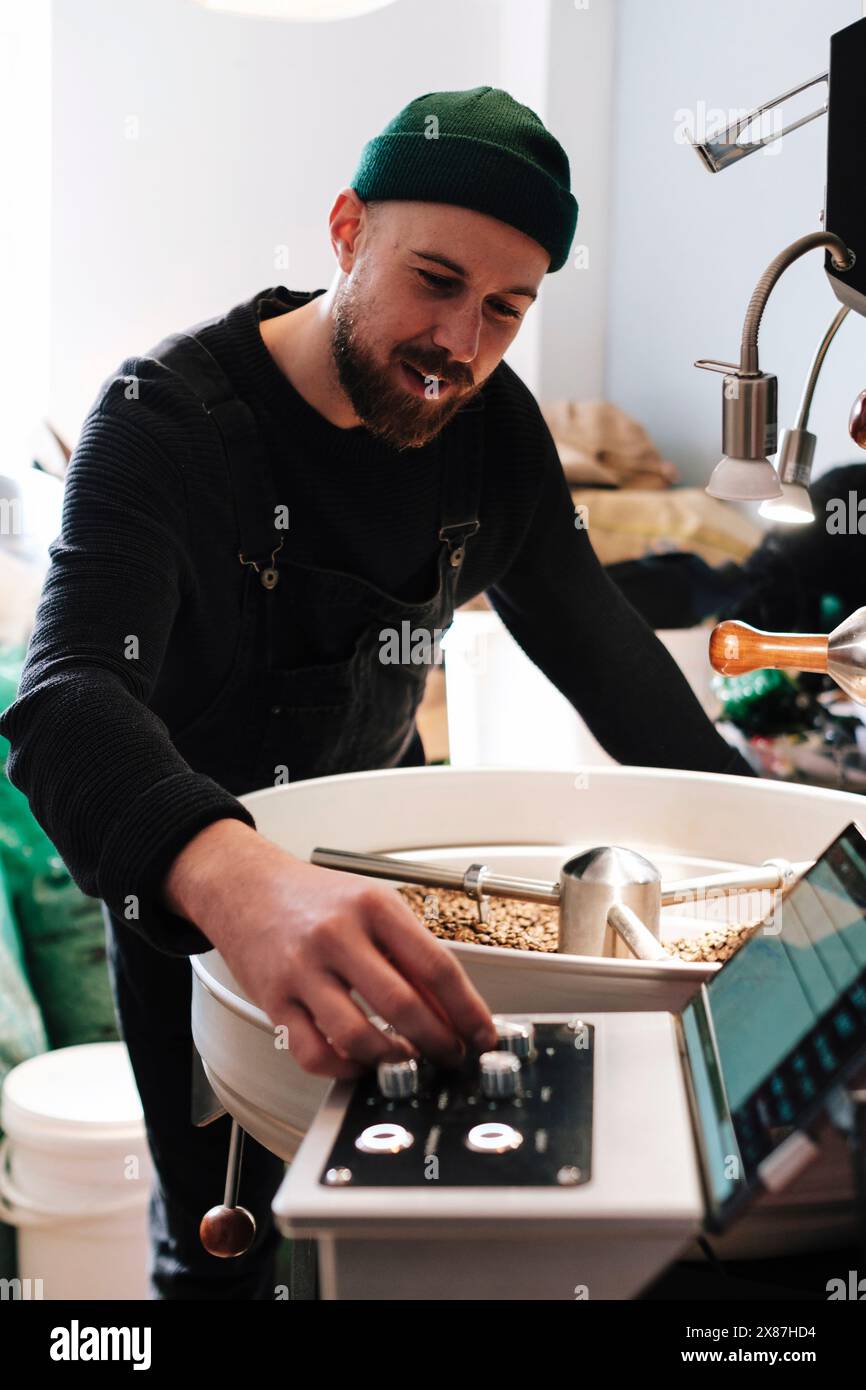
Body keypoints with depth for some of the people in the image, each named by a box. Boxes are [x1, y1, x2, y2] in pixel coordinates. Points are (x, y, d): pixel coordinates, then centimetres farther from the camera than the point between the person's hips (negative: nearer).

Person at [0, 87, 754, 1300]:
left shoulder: (493, 424, -9)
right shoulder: (166, 417, -27)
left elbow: (591, 634, -1)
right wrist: (235, 878, -62)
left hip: (381, 852, 5)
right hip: (188, 882, -4)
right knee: (220, 1236, 5)